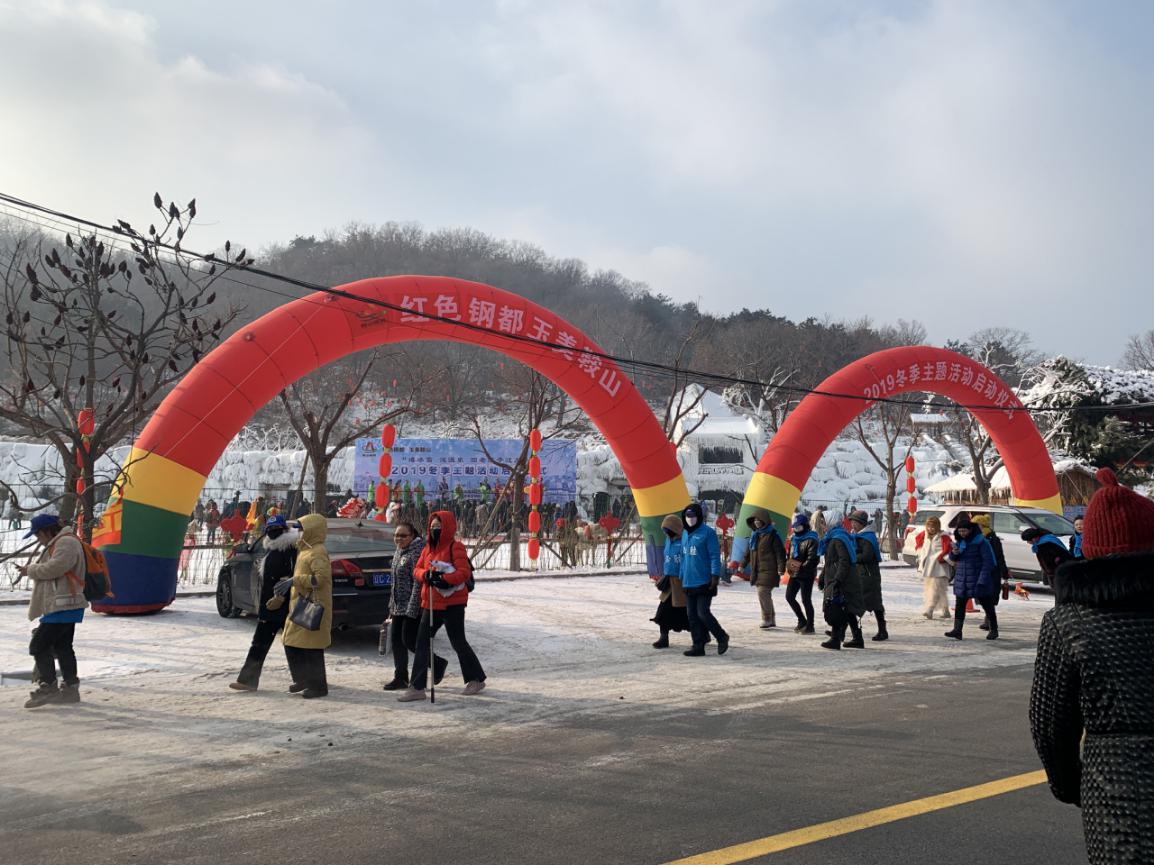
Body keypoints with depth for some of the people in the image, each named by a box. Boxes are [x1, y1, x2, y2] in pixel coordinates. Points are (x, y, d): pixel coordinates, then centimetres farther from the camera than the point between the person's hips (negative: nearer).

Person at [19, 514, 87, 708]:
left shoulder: (66, 543, -14)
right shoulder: (57, 544, 22)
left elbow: (53, 569, -22)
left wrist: (30, 570, -8)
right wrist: (31, 570, 10)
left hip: (63, 607, -11)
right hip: (64, 607, 11)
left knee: (39, 645, -10)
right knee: (62, 647, 13)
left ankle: (48, 688, -7)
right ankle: (70, 688, 18)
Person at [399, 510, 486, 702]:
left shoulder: (456, 547, -10)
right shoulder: (428, 549, 13)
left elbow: (464, 571, -19)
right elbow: (417, 569, 10)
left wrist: (445, 579, -30)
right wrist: (425, 575, -12)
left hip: (452, 603, -7)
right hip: (431, 603, 7)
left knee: (458, 642, 1)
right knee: (422, 643, 3)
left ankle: (476, 679, 20)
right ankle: (417, 688, 6)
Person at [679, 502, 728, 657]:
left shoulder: (707, 533, -8)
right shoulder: (685, 534, 14)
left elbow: (715, 556, -11)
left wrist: (715, 575, -17)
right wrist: (682, 576, 17)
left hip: (704, 582, -7)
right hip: (689, 583, 7)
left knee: (703, 613, -9)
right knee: (692, 616, 7)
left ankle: (722, 637, 13)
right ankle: (698, 646, 14)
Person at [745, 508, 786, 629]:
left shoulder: (772, 535, -9)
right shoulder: (755, 534, 14)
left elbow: (780, 552, -13)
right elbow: (750, 551, 24)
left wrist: (781, 568, -19)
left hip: (768, 570, -8)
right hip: (757, 570, 8)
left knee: (763, 592, -14)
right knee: (765, 595, 11)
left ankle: (767, 619, -6)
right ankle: (771, 620, 20)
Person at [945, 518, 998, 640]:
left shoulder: (981, 542, -12)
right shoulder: (960, 542, 9)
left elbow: (988, 562, -15)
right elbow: (953, 559, 18)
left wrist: (983, 579, -22)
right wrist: (954, 553, -7)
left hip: (978, 580, -6)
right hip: (962, 580, 6)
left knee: (988, 606, 8)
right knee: (959, 606, -2)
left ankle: (994, 630, 22)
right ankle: (957, 630, -3)